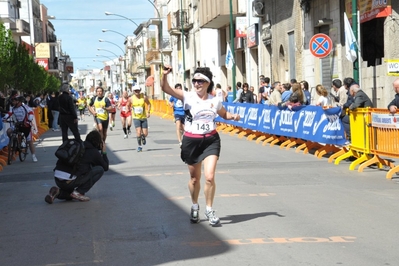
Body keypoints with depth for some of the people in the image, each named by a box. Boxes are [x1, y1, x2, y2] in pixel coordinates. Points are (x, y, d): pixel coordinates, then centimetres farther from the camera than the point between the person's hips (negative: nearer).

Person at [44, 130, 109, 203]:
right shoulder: (94, 152, 2)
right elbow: (106, 167, 14)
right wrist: (104, 152, 24)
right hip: (69, 180, -7)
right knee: (100, 169, 7)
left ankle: (58, 192, 5)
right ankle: (79, 192, 1)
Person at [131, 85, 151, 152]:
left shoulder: (144, 97, -6)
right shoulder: (131, 98, -3)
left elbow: (149, 104, 8)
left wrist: (148, 112, -2)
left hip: (143, 117, 1)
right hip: (136, 118, -1)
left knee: (145, 133, -1)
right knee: (138, 132, -17)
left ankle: (143, 137, 37)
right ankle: (139, 146, -1)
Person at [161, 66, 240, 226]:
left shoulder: (215, 101, 2)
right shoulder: (188, 97, -7)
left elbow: (224, 114, 22)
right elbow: (166, 88, -21)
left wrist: (233, 116, 1)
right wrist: (165, 75, -39)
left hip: (211, 140, 1)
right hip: (191, 141, -1)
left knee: (210, 177, -12)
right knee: (194, 178, 12)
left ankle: (209, 210, 9)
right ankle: (195, 207, 37)